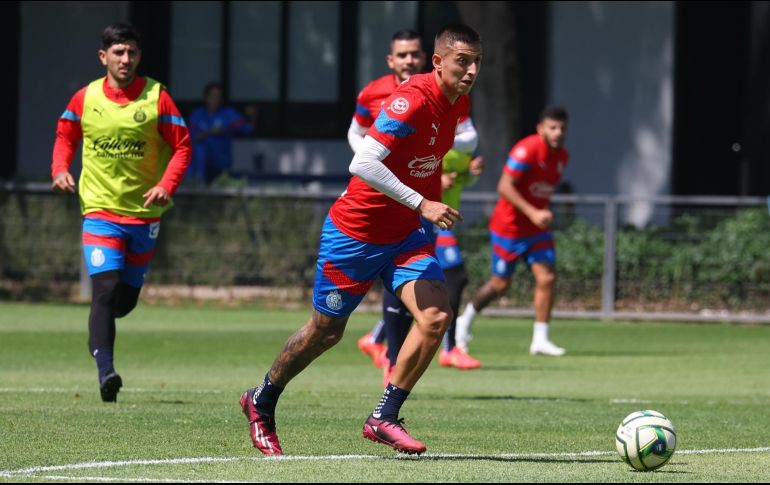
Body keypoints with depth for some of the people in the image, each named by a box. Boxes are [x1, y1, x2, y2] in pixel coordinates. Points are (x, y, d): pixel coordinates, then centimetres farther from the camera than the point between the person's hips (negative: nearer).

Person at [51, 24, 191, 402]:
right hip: (100, 210, -1)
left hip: (144, 212, 1)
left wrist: (167, 185, -17)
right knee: (106, 289, -19)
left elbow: (182, 146, -2)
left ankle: (98, 326, 45)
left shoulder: (156, 98, -6)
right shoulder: (85, 99, -2)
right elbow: (65, 136, 14)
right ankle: (105, 371, -23)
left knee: (126, 299, 11)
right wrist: (60, 170, -5)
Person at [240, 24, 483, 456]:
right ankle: (262, 402, 34)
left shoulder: (458, 104, 1)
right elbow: (363, 163, -35)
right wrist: (421, 203, -36)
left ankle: (384, 418, -4)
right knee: (326, 331, 9)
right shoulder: (414, 99, -25)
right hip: (354, 233, -7)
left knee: (437, 316, -15)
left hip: (404, 235, 7)